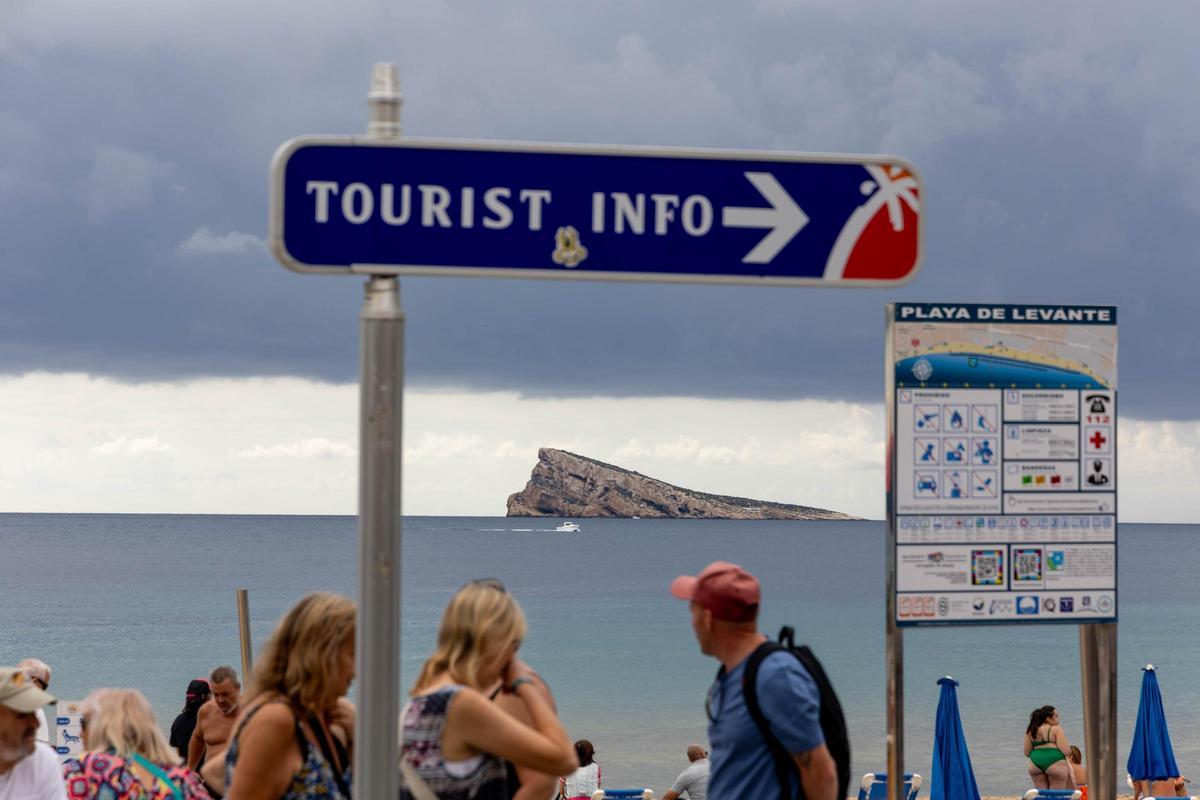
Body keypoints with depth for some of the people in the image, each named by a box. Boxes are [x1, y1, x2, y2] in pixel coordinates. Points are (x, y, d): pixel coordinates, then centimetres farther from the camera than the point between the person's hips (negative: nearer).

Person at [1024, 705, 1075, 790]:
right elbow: (1066, 751, -11)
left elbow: (1027, 753, 11)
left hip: (1035, 764, 5)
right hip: (1055, 762, -5)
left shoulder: (1030, 731, 9)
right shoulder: (1056, 729, -6)